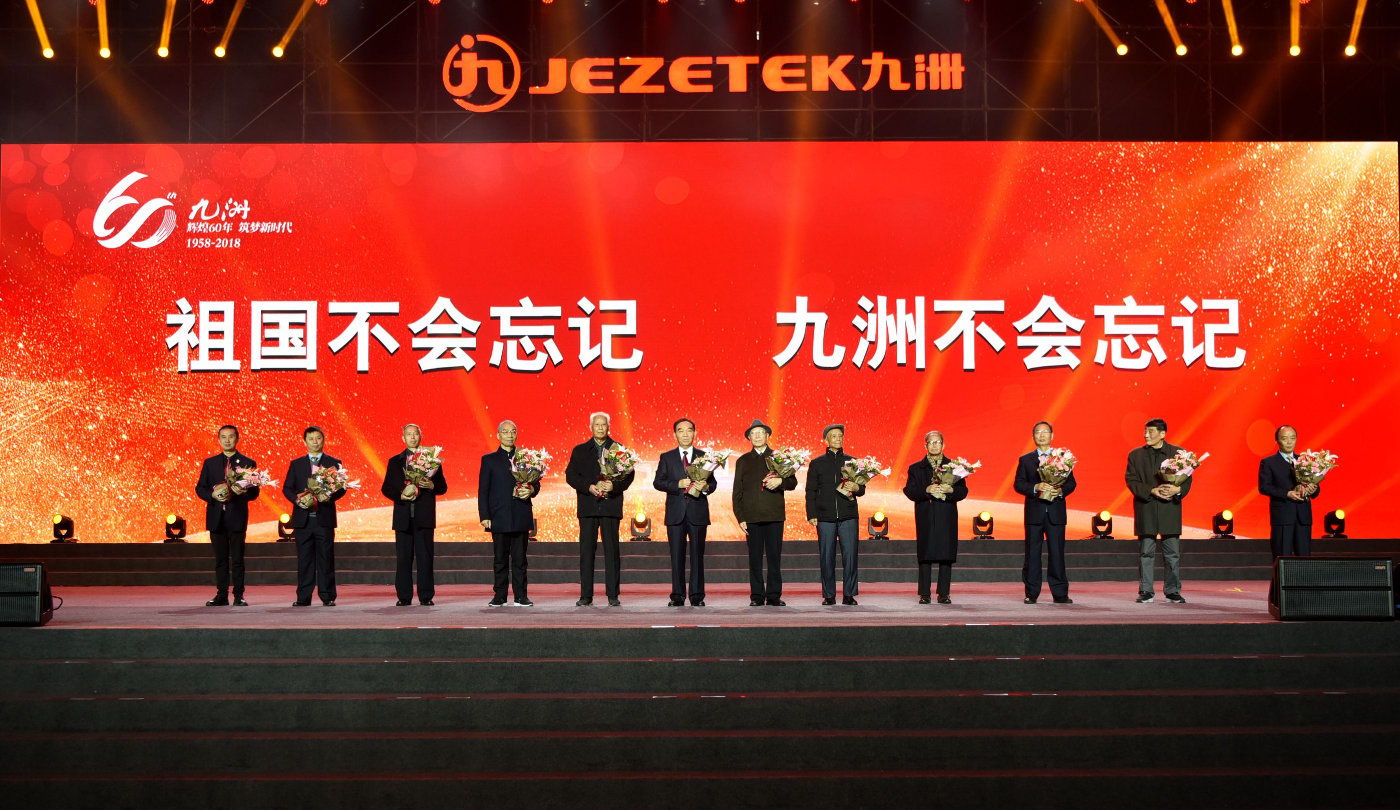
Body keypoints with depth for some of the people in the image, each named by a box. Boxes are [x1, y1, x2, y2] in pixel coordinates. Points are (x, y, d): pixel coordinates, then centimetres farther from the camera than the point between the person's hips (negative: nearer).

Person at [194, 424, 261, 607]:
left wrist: (243, 492, -19)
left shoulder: (248, 463, 5)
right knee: (220, 559, 7)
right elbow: (200, 488, 10)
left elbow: (254, 492, 3)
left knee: (237, 559, -2)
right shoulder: (209, 463, 12)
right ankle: (221, 595, 12)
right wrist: (213, 495, -9)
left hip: (237, 517, -2)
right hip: (216, 517, 3)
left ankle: (238, 596, 2)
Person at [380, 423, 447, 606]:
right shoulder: (394, 461, 14)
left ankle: (425, 596, 0)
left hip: (424, 516, -1)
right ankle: (404, 596, 5)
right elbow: (386, 488, 10)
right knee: (403, 557, 1)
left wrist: (431, 485, -14)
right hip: (403, 516, 1)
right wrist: (400, 496, -8)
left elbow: (442, 487, 7)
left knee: (425, 557, -4)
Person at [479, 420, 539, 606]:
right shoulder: (489, 460, 8)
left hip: (521, 517, 1)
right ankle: (499, 596, 8)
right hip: (499, 517, -1)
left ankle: (521, 596, 6)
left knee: (520, 559, 2)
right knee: (500, 559, 2)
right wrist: (484, 515, -5)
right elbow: (483, 490, 4)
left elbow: (535, 484, 13)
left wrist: (531, 490, -11)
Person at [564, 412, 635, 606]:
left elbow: (629, 474, 1)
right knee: (586, 550, 1)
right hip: (588, 506, 1)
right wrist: (590, 487, -11)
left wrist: (614, 486, -17)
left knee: (612, 550, -1)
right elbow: (570, 475, 4)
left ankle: (613, 595, 2)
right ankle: (586, 595, 4)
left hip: (611, 505, -1)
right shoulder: (580, 450, 12)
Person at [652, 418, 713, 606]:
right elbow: (658, 482, 1)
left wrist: (706, 486, -16)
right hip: (675, 513, 0)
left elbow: (712, 483, 8)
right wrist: (678, 484, -14)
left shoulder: (704, 456, 10)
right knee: (677, 555, 1)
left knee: (697, 555, 1)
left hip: (698, 513, 0)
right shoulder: (667, 457, 9)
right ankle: (677, 596, 6)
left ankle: (697, 596, 5)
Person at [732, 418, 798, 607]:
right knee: (755, 557, 0)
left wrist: (780, 481, -14)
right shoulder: (743, 461, 13)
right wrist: (740, 517, 0)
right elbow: (737, 492, 9)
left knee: (774, 556, -2)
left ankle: (774, 595, 3)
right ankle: (757, 596, 5)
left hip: (774, 515, 0)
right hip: (752, 516, 0)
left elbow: (793, 483, 8)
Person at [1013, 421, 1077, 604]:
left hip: (1056, 512, 0)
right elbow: (1018, 484, 1)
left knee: (1057, 553, -1)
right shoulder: (1025, 460, 9)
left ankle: (1060, 593, 4)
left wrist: (1061, 490, -14)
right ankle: (1031, 593, 7)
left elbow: (1071, 483, 7)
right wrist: (1036, 487, -16)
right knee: (1032, 554, 1)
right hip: (1034, 513, 0)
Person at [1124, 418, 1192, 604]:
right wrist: (1152, 491, -14)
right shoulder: (1136, 455, 6)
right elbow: (1131, 480, -1)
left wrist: (1178, 490, -18)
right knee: (1146, 553, 3)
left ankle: (1173, 591, 11)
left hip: (1170, 510, 0)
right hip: (1145, 510, 0)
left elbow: (1187, 479, 3)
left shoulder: (1178, 453, 5)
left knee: (1172, 553, 3)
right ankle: (1145, 591, 8)